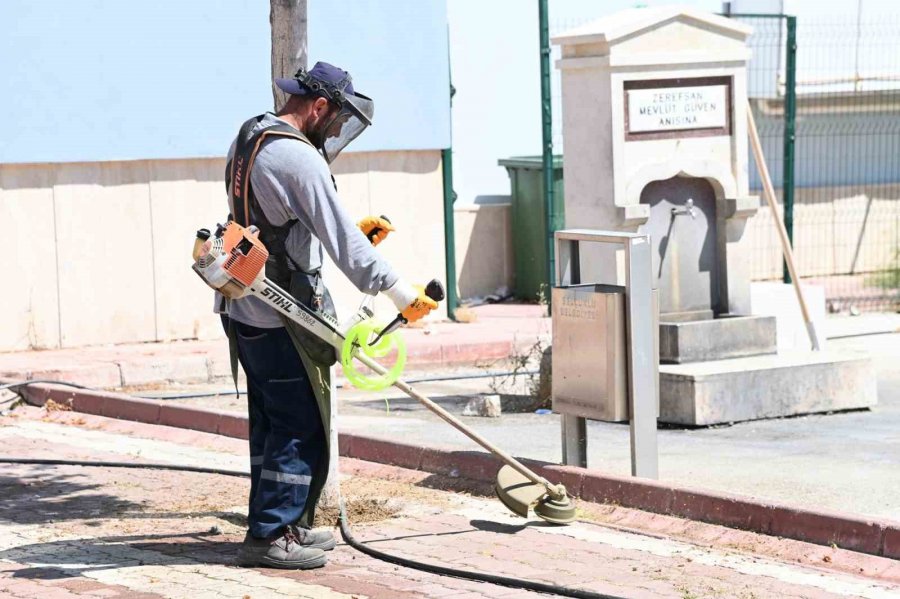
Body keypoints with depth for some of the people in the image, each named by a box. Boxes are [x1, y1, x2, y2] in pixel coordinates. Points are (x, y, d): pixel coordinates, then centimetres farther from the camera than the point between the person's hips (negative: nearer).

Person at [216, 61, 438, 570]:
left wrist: (353, 230, 15)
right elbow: (341, 240, -19)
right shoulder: (297, 158, -19)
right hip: (282, 319, -10)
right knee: (303, 429, -3)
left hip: (245, 312, 10)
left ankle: (282, 525, 24)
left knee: (272, 424, 17)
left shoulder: (248, 139, 12)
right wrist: (399, 291, -14)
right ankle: (271, 536, -1)